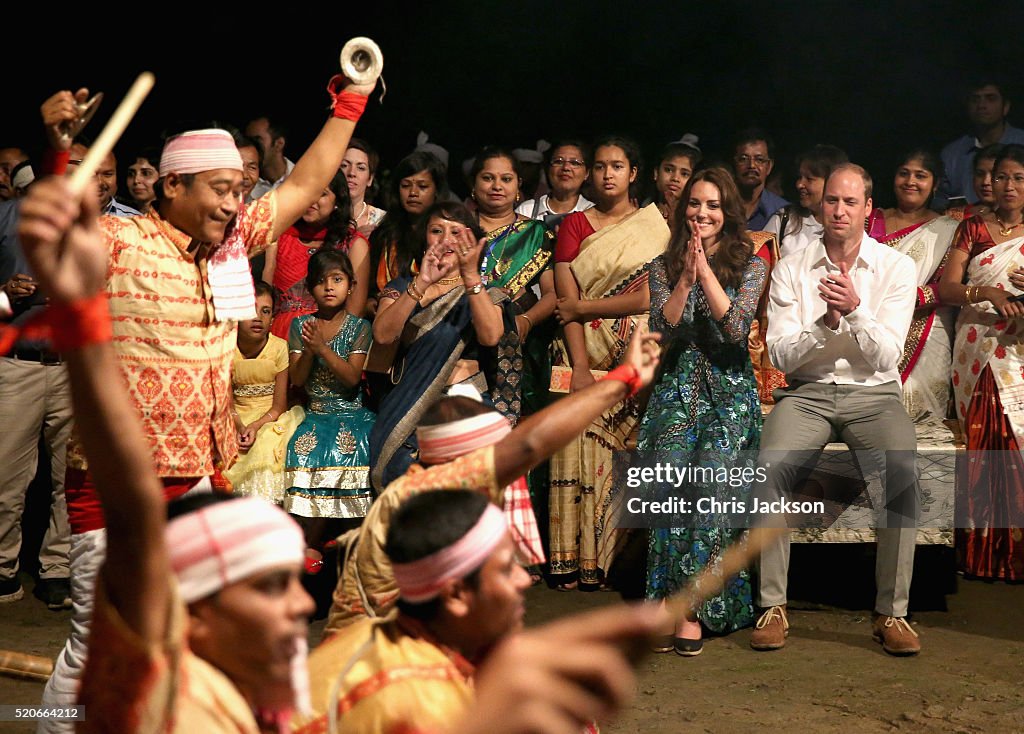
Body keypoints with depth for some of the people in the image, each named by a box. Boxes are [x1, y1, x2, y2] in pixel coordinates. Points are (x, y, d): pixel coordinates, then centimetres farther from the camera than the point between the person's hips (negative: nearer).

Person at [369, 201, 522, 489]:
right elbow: (382, 335, -4)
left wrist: (470, 276, -18)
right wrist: (422, 284, -14)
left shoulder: (487, 293, 12)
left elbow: (490, 336, -9)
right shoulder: (402, 288, 16)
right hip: (410, 406, 1)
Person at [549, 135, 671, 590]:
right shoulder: (575, 225, 11)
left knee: (624, 452, -7)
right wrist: (580, 366, -11)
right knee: (580, 448, -8)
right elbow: (566, 301, 1)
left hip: (636, 359, -1)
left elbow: (651, 296, -4)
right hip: (584, 354, 1)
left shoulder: (655, 225, 9)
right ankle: (574, 560, -7)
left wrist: (585, 307, -4)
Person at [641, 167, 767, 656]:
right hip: (678, 389, 2)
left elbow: (737, 327, -8)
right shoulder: (664, 266, 13)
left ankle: (691, 607, -18)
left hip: (729, 392, -2)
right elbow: (662, 330, 1)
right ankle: (673, 605, -17)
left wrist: (705, 271, -13)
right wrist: (685, 278, -10)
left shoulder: (750, 264, 7)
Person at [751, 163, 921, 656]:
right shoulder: (790, 270, 5)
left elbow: (886, 358, -4)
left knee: (903, 471, -31)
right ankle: (773, 606, -20)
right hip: (807, 394, 1)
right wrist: (827, 322, -18)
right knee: (771, 466, -30)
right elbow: (782, 355, -1)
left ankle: (892, 612, -21)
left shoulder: (897, 268, 3)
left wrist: (854, 309, -21)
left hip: (874, 394, 0)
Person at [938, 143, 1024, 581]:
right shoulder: (973, 229, 12)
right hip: (978, 353, 0)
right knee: (982, 448, -4)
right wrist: (986, 292, -15)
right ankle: (982, 556, 0)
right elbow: (945, 289, 3)